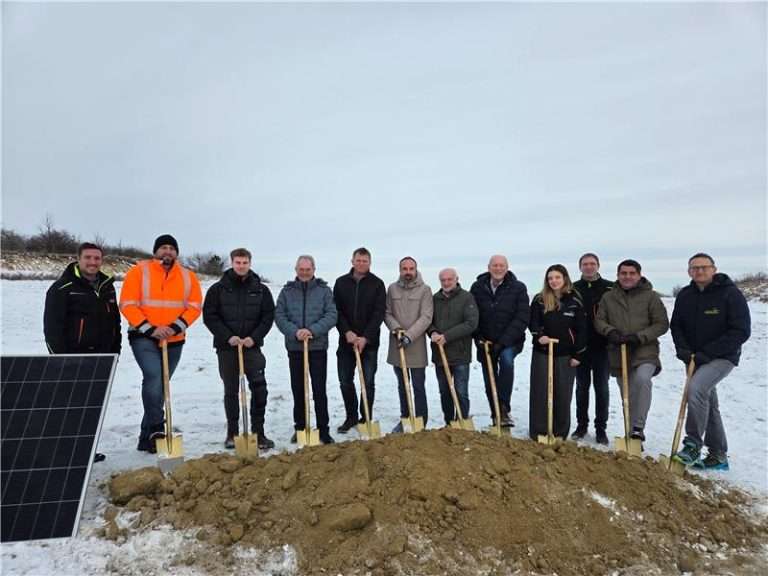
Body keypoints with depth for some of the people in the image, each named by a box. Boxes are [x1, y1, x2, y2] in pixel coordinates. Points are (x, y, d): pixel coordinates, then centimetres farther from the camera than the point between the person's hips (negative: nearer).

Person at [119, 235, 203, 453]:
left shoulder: (188, 276, 5)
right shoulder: (139, 271, -4)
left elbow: (195, 306, 0)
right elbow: (128, 305, -10)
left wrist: (175, 327, -16)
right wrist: (150, 329, -19)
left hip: (174, 341, 4)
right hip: (143, 337, -4)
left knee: (160, 386, 11)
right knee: (154, 376, -24)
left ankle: (146, 438, 23)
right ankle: (156, 429, -14)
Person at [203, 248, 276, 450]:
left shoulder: (261, 289, 4)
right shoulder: (218, 289, 1)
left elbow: (268, 316, 2)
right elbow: (209, 316, -2)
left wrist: (254, 337, -11)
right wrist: (227, 336, -13)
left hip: (252, 346, 0)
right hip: (226, 347, 0)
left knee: (259, 388, -9)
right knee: (231, 391, 9)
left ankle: (258, 432, 2)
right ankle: (232, 433, 21)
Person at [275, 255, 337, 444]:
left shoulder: (324, 290, 2)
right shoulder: (287, 291, 6)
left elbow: (331, 315, -5)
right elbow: (279, 316, 0)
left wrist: (313, 330, -19)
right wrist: (294, 332, -17)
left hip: (318, 347, -2)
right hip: (294, 348, 2)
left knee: (319, 390, 0)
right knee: (298, 390, 11)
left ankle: (323, 429, 10)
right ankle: (300, 428, 24)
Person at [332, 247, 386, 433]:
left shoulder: (377, 284, -1)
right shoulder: (341, 282, 5)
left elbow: (379, 313, -8)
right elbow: (336, 311, 1)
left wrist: (366, 337, -16)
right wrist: (347, 332, -13)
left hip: (369, 342, -2)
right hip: (346, 340, 2)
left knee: (368, 382, 3)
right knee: (345, 381, 8)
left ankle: (366, 418, 17)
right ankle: (351, 416, 23)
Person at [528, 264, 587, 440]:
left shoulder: (575, 301, 1)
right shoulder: (539, 300, 2)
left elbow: (582, 329, 1)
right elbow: (533, 322, 0)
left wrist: (578, 354, -3)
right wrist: (538, 335, -21)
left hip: (566, 355, 0)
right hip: (542, 353, 0)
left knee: (563, 394, 5)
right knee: (540, 392, 2)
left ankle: (560, 433, 18)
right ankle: (538, 431, 11)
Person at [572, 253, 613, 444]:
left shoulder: (610, 288, 0)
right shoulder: (573, 289, 3)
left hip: (602, 347, -1)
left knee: (601, 387, 5)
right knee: (582, 387, 11)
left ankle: (601, 429, 15)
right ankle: (581, 425, 23)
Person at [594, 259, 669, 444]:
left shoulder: (650, 296, -1)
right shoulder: (608, 297, 7)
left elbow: (662, 324, -3)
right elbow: (599, 320, 7)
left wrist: (639, 337, -15)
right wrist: (610, 331, -14)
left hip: (644, 351, -3)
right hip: (618, 353, 3)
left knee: (642, 379, -32)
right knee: (628, 397, 11)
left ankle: (638, 427, -21)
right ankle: (632, 435, 26)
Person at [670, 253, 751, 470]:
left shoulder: (730, 293, -12)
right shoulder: (684, 295, 3)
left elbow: (741, 331, -15)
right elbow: (676, 325, 11)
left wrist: (707, 353, -20)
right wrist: (683, 349, -8)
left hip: (723, 357, -6)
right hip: (695, 360, 6)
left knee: (696, 388, -28)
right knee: (708, 403, 13)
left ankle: (694, 443, -14)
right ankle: (718, 455, 26)